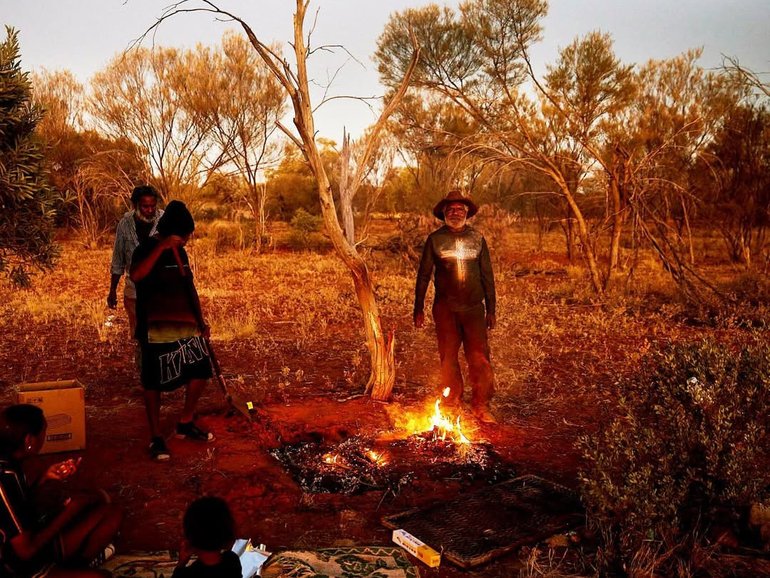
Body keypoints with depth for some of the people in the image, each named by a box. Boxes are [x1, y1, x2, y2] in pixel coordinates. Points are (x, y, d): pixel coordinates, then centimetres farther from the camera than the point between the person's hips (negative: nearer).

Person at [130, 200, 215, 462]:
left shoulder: (180, 251, 12)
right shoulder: (148, 248, -10)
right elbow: (135, 276, -31)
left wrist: (200, 321, 14)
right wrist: (161, 247, -34)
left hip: (185, 325, 7)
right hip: (156, 329, -7)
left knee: (201, 371, 8)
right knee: (153, 383, -1)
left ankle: (186, 424, 26)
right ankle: (156, 438, 11)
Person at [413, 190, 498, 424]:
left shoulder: (477, 238, 8)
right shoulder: (435, 239, 4)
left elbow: (487, 275, 10)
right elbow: (423, 275, 5)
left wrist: (491, 309, 7)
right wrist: (418, 308, 2)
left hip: (474, 308, 1)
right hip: (445, 308, 0)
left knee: (479, 357, -3)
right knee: (448, 357, 6)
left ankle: (481, 406, 6)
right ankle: (451, 404, 17)